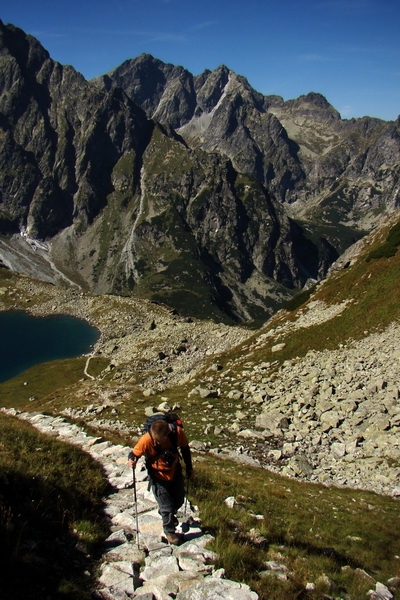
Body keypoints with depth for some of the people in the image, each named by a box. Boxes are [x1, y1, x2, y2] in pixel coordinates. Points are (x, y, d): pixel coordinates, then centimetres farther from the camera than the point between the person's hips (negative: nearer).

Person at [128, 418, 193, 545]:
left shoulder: (178, 433, -26)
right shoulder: (146, 440, -33)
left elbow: (185, 449, -5)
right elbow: (135, 453, -17)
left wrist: (189, 467, 8)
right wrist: (131, 460, -41)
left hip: (175, 472, 3)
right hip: (158, 476, -3)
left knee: (179, 500, 21)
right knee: (167, 506, 3)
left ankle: (169, 514, 55)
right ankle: (169, 532, 32)